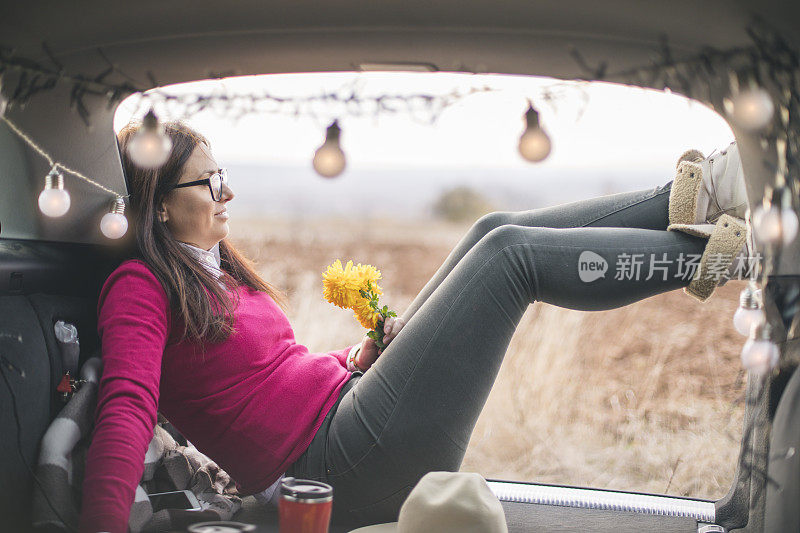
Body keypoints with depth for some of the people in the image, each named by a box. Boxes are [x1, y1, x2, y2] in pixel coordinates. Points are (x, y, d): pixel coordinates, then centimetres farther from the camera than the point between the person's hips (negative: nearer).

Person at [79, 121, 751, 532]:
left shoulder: (213, 267, 19)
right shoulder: (141, 286, -8)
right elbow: (127, 407, -24)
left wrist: (362, 355, 4)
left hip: (344, 399, 9)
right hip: (337, 464, -9)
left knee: (495, 230, 3)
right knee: (512, 251, -11)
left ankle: (677, 204, 8)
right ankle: (704, 252, 2)